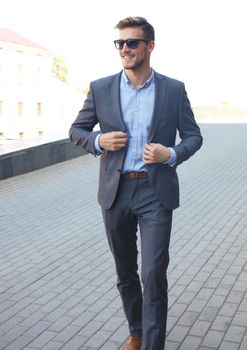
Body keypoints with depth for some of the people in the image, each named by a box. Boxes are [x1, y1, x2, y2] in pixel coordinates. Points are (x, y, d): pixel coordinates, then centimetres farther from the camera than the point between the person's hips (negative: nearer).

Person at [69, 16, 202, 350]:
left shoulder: (174, 89, 0)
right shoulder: (100, 88, 2)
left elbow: (193, 135, 6)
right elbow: (76, 130, 10)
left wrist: (172, 154, -15)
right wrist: (98, 141, -12)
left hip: (156, 193, -2)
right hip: (116, 192, 3)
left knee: (153, 275, -6)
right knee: (125, 273, 16)